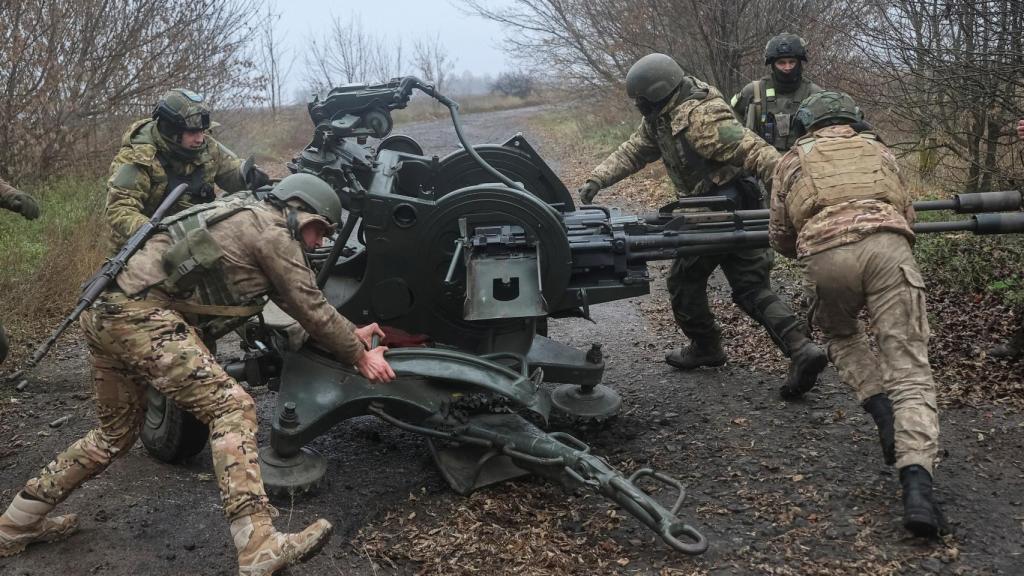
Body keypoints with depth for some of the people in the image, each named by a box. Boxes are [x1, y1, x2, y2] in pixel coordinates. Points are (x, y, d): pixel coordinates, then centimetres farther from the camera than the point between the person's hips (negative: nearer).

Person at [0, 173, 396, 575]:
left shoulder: (249, 219, 25)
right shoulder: (274, 230, -2)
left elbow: (293, 299, 29)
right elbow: (310, 307, -1)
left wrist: (352, 333, 31)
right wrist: (359, 356, 10)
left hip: (105, 308, 10)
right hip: (140, 313, -10)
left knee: (117, 432, 23)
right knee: (231, 408, -15)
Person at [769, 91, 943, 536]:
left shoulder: (793, 160, 27)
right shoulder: (878, 149, 30)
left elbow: (780, 237, 28)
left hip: (826, 257, 0)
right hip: (887, 246, 1)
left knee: (840, 334, 31)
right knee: (909, 371, -1)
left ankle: (883, 411, 8)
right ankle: (916, 483, -19)